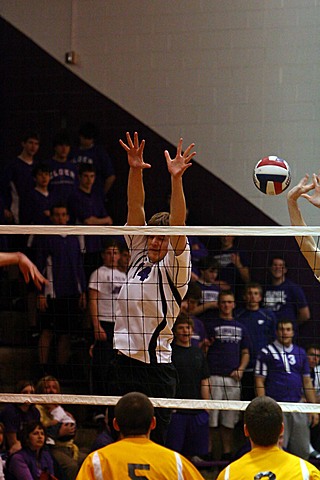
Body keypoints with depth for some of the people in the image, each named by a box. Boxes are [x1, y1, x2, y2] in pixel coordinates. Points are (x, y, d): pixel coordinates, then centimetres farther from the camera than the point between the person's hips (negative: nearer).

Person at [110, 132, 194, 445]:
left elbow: (177, 225, -16)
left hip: (157, 367, -5)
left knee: (154, 443, -4)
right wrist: (135, 170, -7)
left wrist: (176, 178, -28)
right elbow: (135, 208, 5)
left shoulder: (175, 266, -2)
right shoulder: (139, 255, 12)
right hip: (125, 359, 5)